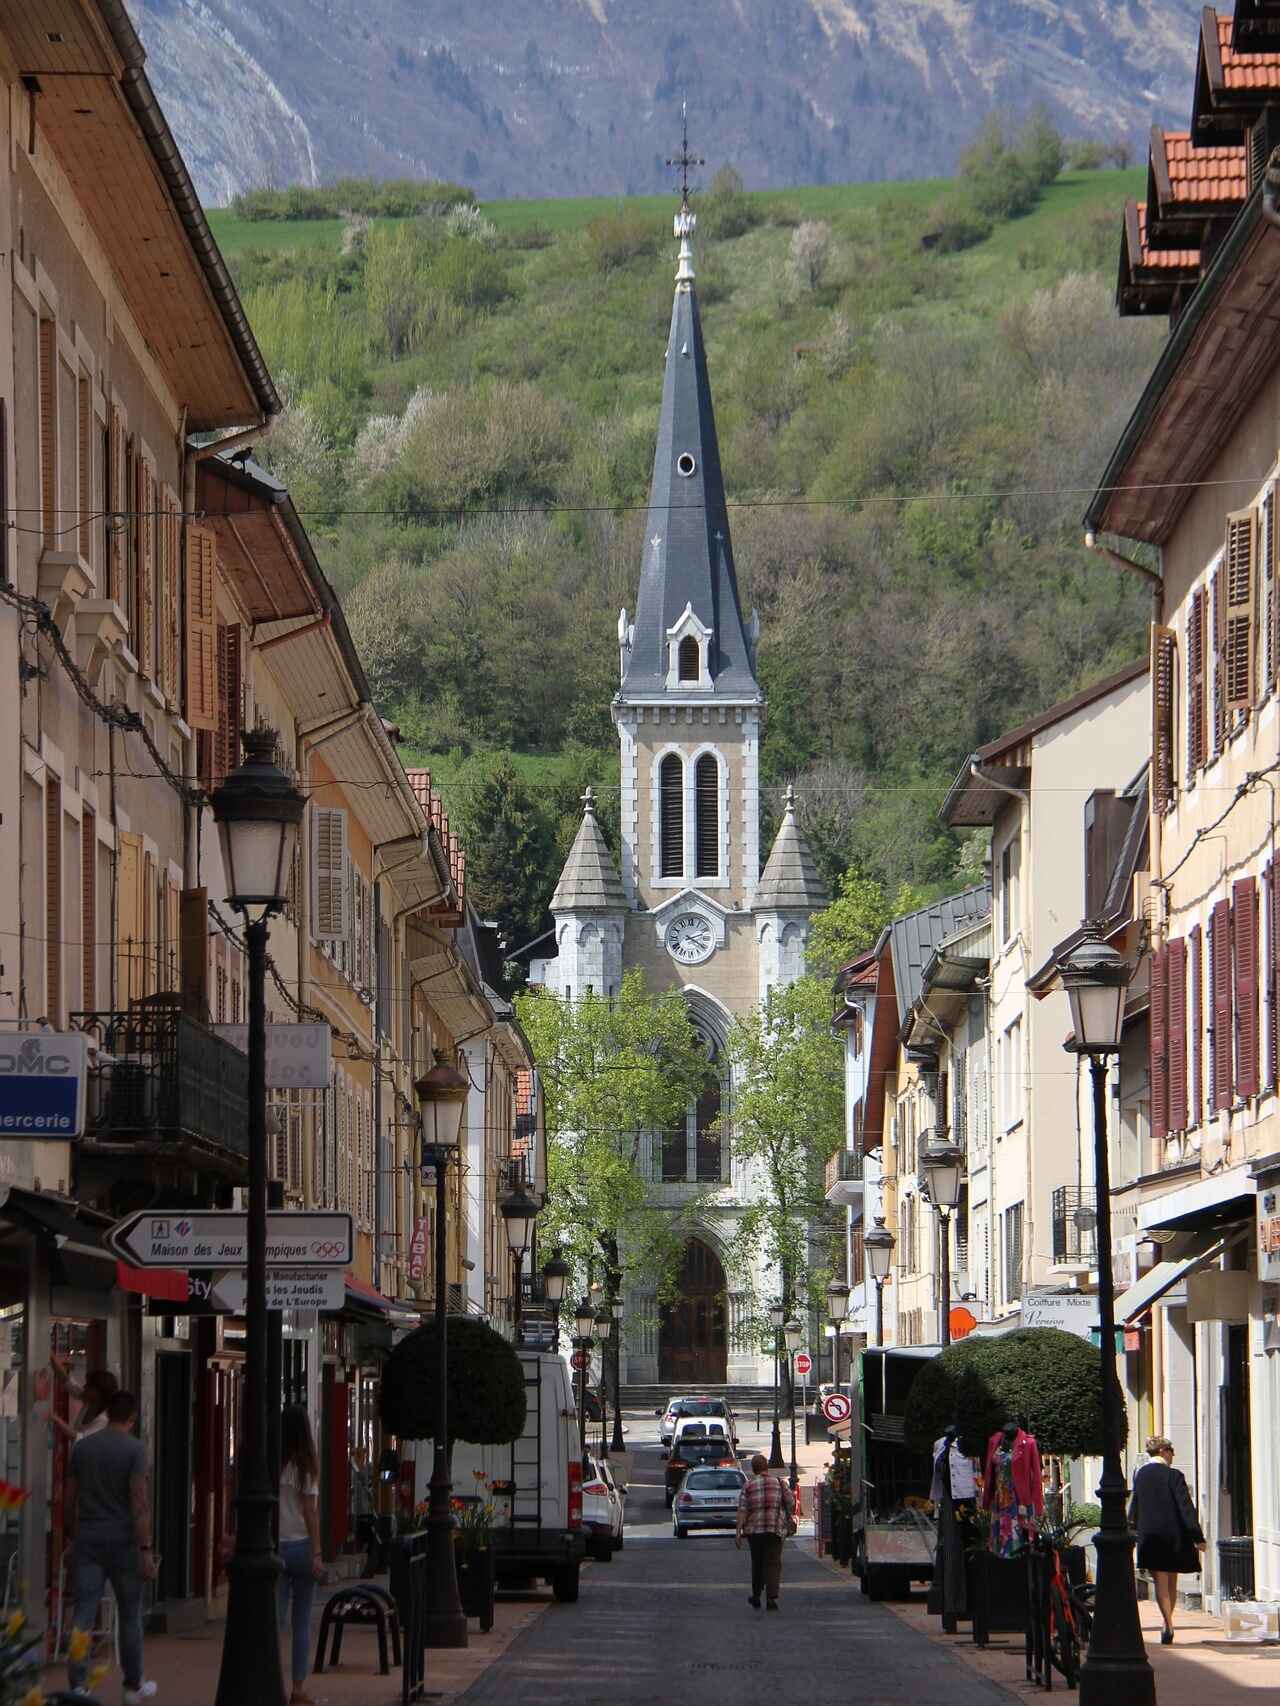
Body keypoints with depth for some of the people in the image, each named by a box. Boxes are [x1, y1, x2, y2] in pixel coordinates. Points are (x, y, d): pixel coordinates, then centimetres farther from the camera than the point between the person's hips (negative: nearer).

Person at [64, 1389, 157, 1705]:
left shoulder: (82, 1447, 6)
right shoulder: (135, 1448, -8)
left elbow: (70, 1498, 10)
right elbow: (140, 1502, -15)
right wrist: (146, 1550, -14)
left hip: (88, 1541, 3)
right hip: (123, 1541, -3)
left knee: (83, 1616, -4)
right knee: (130, 1615, 13)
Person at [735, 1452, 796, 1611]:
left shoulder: (748, 1486, 1)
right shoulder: (779, 1483, 2)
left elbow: (742, 1511, -6)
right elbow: (791, 1503, 3)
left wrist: (738, 1532, -7)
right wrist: (789, 1519, 24)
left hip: (754, 1531, 1)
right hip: (776, 1529, -1)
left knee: (757, 1563, 16)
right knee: (773, 1563, -2)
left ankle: (756, 1597, 27)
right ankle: (771, 1597, -16)